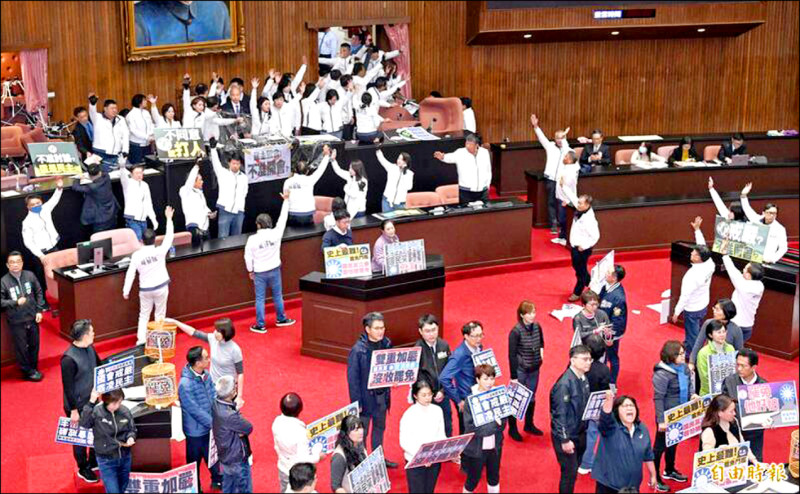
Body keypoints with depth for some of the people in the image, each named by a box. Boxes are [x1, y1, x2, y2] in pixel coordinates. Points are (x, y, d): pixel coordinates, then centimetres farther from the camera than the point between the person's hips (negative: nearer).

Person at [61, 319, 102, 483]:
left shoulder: (90, 348, -6)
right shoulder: (69, 359, -29)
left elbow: (99, 366, 12)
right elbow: (68, 387, -23)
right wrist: (74, 411, -17)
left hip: (92, 401, 7)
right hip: (78, 406, -7)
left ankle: (94, 462, 43)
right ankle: (83, 469, 34)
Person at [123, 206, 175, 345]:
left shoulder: (136, 255, -10)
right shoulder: (160, 251, -14)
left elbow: (130, 273, -8)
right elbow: (169, 237, -3)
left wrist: (126, 290, -1)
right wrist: (169, 219, 4)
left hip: (145, 289, 1)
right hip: (161, 287, -1)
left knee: (144, 315, 12)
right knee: (160, 315, 11)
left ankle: (141, 340, 6)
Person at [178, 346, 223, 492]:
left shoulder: (206, 375, -8)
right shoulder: (185, 385, -30)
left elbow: (214, 397, -1)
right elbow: (196, 411, -27)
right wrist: (215, 424, -21)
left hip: (209, 426, 7)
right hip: (196, 431, -7)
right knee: (195, 461, 16)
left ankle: (217, 480, 48)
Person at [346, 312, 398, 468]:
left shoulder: (386, 344, -3)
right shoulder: (358, 350, -20)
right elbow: (353, 378, -16)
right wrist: (356, 403, -16)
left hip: (382, 395, 6)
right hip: (366, 395, -6)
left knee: (380, 427, 21)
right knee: (362, 432, 7)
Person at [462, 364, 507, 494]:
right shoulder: (471, 400, -17)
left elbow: (503, 422, -3)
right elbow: (470, 427, -22)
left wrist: (499, 423, -24)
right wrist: (494, 424, -23)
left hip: (495, 446, 4)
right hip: (476, 448, -4)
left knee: (494, 478, 20)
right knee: (473, 479, 13)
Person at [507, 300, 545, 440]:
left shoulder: (537, 326, -3)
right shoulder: (516, 331, -19)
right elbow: (512, 355, -16)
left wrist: (541, 351, -2)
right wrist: (513, 376, -14)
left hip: (534, 369, 6)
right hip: (520, 370, -6)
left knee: (531, 398, 19)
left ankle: (529, 425, 37)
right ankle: (512, 428, 22)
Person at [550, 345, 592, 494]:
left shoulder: (584, 379, 0)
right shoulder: (565, 384, -24)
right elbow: (560, 414, -22)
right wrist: (565, 440, -19)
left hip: (580, 434, 7)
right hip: (566, 437, -7)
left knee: (574, 470, 18)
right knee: (570, 473, 1)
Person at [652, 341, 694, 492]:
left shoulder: (684, 368, -3)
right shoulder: (662, 374, -25)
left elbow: (689, 384, 15)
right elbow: (658, 398, -23)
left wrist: (692, 394, -7)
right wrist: (661, 420, -22)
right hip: (667, 416, -8)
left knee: (674, 442, 25)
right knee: (661, 445, 7)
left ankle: (669, 470, 46)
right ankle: (655, 478, 22)